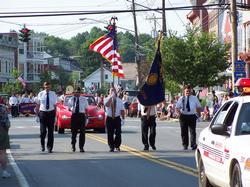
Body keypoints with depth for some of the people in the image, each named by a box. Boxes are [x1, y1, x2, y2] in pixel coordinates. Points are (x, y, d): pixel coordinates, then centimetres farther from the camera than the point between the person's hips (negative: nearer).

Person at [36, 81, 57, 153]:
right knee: (43, 131, -5)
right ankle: (42, 145, 20)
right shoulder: (40, 94, 3)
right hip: (42, 113, -1)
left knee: (51, 131, -2)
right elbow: (38, 105, 5)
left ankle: (49, 147, 7)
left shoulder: (53, 94, 7)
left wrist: (55, 116, 6)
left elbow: (55, 106, 10)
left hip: (51, 113, 1)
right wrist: (37, 115, 1)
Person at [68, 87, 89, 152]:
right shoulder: (72, 99, 7)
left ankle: (81, 147, -4)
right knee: (73, 132, 3)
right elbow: (69, 108, 10)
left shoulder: (84, 99, 7)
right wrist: (71, 109, -15)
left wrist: (87, 118, 4)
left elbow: (86, 109, 10)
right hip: (74, 115, 1)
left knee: (82, 132, -8)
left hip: (82, 116, -1)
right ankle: (73, 146, 24)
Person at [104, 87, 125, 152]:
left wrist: (123, 119, 0)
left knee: (118, 133, -9)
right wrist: (111, 97, -19)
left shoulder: (119, 100, 11)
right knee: (110, 134, 1)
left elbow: (122, 110, 9)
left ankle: (117, 146, 9)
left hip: (117, 119, 1)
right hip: (109, 119, -1)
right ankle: (111, 147, 13)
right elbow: (107, 105, -18)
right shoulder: (107, 99, 5)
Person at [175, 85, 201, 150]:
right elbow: (177, 108, 8)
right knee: (184, 132, 4)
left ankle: (193, 145, -20)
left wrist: (199, 116, 12)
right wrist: (180, 115, -11)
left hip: (192, 116, -1)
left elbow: (198, 107, 17)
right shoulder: (181, 99, 6)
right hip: (183, 117, 1)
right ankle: (185, 145, 14)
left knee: (193, 131, -12)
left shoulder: (195, 98, 8)